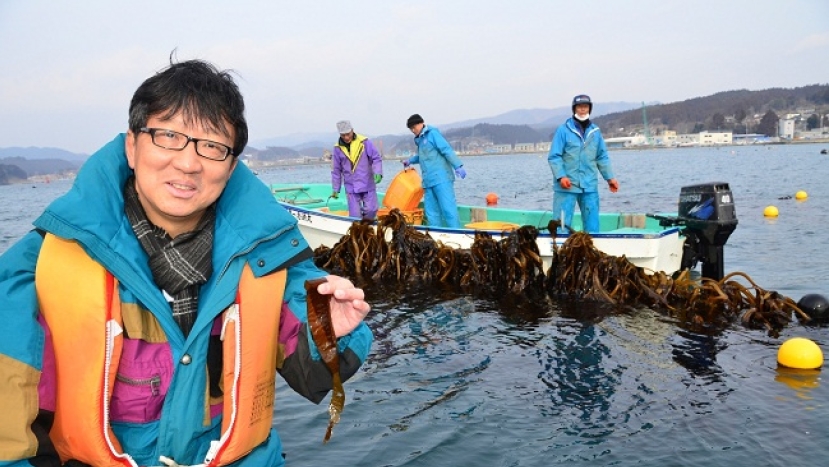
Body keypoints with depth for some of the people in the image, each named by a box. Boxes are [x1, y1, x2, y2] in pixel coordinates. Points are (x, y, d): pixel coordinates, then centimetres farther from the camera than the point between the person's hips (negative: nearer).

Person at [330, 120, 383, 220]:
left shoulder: (364, 142, -4)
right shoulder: (338, 148, 3)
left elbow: (377, 158, 0)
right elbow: (336, 170, 11)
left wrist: (378, 172, -18)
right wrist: (336, 189, 12)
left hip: (368, 186, -1)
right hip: (351, 188, 1)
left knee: (371, 210, -6)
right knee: (355, 216, -3)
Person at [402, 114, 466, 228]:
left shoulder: (432, 133, -3)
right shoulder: (420, 140, 21)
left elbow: (447, 150, -12)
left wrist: (458, 166, -20)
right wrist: (410, 160, 30)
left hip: (441, 178, -9)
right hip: (428, 181, 9)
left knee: (448, 208, -13)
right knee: (431, 211, 5)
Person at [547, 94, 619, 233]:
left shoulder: (595, 131, 10)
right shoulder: (563, 130, -4)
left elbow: (602, 157, 15)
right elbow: (554, 157, -6)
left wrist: (609, 178, 8)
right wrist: (561, 176, -18)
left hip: (590, 186, 5)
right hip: (567, 186, -4)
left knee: (592, 224, 11)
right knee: (562, 223, -3)